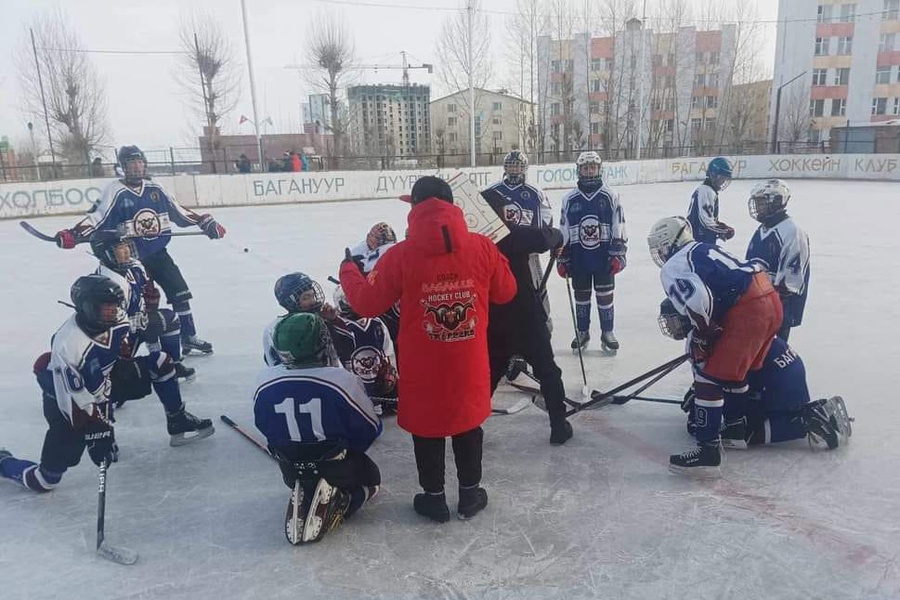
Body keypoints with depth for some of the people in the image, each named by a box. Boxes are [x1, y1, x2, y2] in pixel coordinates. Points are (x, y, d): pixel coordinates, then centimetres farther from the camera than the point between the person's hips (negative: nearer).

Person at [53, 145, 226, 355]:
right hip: (130, 257, -5)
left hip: (158, 252, 5)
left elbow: (177, 211, 13)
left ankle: (189, 337, 15)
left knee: (180, 291, 4)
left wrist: (206, 222, 10)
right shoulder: (115, 192, -8)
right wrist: (73, 234, -29)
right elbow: (97, 218, -14)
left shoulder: (154, 188, 6)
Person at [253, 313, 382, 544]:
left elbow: (265, 428, 3)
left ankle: (302, 496, 6)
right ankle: (334, 505, -3)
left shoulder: (264, 382, -14)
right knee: (370, 476, 24)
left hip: (291, 471, 5)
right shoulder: (342, 380, -24)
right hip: (337, 466, -5)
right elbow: (370, 429, -12)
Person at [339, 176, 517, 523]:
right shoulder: (482, 248, -9)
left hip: (422, 370, -2)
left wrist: (348, 270, 13)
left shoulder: (401, 256, -15)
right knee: (468, 423, 20)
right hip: (470, 366, 2)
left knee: (427, 428, 17)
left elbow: (367, 304, -6)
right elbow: (505, 292, 5)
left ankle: (434, 499, 31)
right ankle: (470, 495, 34)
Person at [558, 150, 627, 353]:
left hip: (604, 258, -1)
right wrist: (562, 258, 4)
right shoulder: (570, 199, 2)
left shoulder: (610, 197, -2)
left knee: (605, 295, 5)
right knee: (581, 296, 11)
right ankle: (582, 332, 25)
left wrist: (618, 254, -7)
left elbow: (619, 228, -1)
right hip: (578, 259, 2)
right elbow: (563, 232, 6)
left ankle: (607, 333, 18)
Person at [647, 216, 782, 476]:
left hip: (747, 312, -9)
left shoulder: (672, 267, -1)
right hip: (771, 301, 9)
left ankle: (708, 451, -2)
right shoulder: (705, 248, 25)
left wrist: (701, 342, -3)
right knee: (735, 369, 26)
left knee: (709, 377, -3)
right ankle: (736, 429, 39)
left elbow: (698, 304, -17)